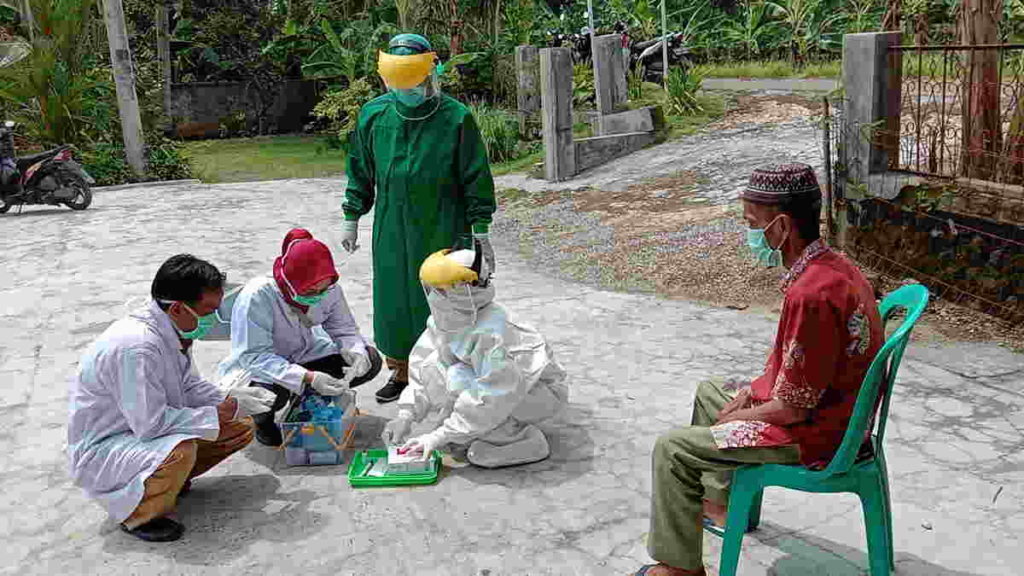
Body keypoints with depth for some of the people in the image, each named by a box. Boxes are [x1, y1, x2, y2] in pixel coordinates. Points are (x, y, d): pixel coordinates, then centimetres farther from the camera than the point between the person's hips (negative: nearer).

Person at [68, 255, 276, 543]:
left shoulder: (173, 331, -5)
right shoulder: (136, 346, -32)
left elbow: (189, 387, 9)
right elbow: (151, 423, -32)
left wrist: (233, 400, -9)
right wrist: (221, 413, -24)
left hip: (145, 428, 9)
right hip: (100, 450, -8)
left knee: (241, 426, 0)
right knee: (180, 452, -37)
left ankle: (167, 477, 10)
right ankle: (137, 514, -9)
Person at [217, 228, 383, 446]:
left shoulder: (330, 290, -17)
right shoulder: (257, 296, -31)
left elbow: (345, 330, -5)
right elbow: (255, 356, -33)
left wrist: (356, 353, -31)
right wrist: (308, 377, -44)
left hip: (305, 357, 5)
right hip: (255, 369, -5)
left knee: (370, 361, -12)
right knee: (271, 392, -40)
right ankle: (262, 419, 1)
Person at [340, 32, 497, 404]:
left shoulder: (455, 118, -8)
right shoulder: (374, 115, 2)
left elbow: (476, 179, -4)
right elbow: (360, 172, 13)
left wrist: (481, 233, -4)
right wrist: (352, 218, 13)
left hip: (444, 233, -4)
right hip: (391, 233, 4)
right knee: (393, 302, 11)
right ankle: (400, 371, 29)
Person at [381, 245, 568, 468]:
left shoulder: (491, 334, -33)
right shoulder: (446, 320, -8)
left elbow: (491, 399, -35)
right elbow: (421, 366, -1)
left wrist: (439, 437, -30)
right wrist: (406, 415, -13)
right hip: (501, 381, 9)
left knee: (460, 379, -30)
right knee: (432, 364, -5)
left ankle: (525, 440, -14)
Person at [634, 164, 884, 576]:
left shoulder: (811, 294, -32)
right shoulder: (834, 266, 1)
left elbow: (793, 408, -26)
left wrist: (736, 417, -10)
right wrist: (752, 390, 5)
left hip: (811, 436, -10)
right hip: (833, 414, 10)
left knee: (672, 449, -9)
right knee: (709, 392, 26)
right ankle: (721, 501, 38)